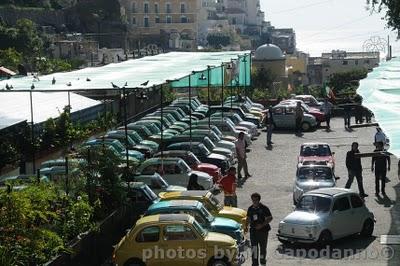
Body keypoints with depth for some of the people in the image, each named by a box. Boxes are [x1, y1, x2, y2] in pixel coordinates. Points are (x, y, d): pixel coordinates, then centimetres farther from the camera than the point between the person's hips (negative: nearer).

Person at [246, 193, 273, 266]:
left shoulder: (264, 208, -8)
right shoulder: (250, 209, 5)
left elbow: (270, 218, -7)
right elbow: (248, 219, 18)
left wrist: (262, 225, -18)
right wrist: (246, 226, 2)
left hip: (263, 230, -3)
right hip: (253, 230, 3)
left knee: (263, 247, 8)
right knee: (254, 247, -4)